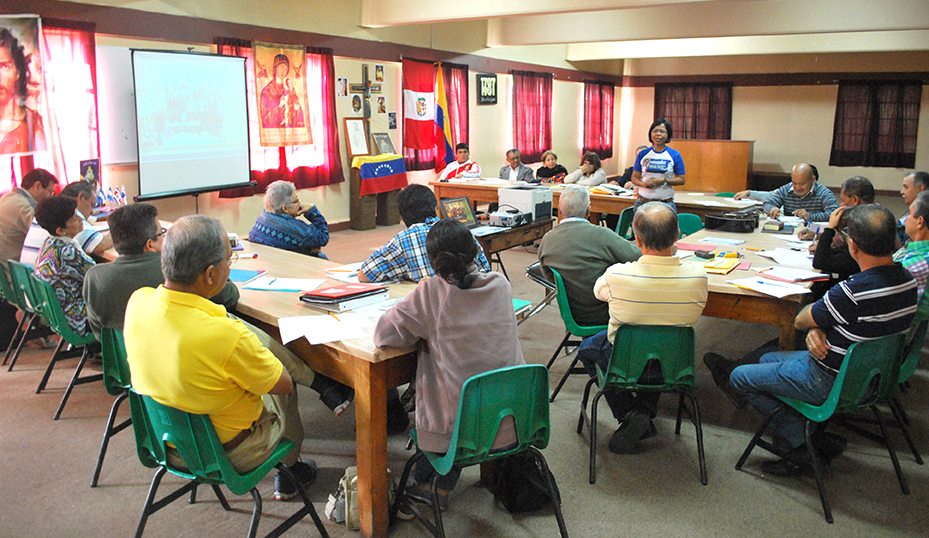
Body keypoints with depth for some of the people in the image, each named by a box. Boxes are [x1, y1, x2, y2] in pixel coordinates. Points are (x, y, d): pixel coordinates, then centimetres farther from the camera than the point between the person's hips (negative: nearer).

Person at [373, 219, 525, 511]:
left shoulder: (432, 291, -14)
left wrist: (424, 330, 5)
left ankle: (421, 481, 44)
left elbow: (384, 333, -10)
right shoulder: (501, 284, -2)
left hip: (462, 421, -3)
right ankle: (442, 488, 38)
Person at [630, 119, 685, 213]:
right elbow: (634, 178, 10)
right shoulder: (643, 154, 9)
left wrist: (663, 181, -12)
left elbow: (681, 179, 3)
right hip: (643, 201, 1)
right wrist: (644, 183, -12)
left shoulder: (675, 155, 5)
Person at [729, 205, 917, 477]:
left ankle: (804, 446, 6)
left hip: (830, 383, -9)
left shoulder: (853, 291, -34)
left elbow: (801, 321, -17)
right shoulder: (908, 281, -6)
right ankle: (816, 442, 17)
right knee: (768, 359, 25)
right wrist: (818, 329, -14)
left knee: (740, 377, 3)